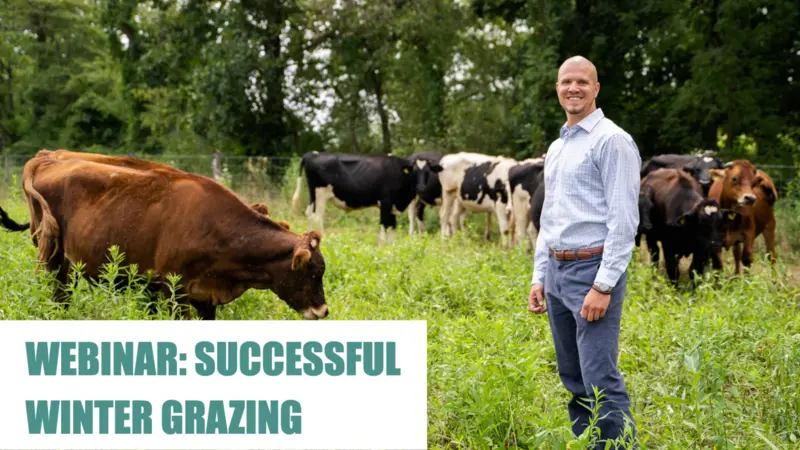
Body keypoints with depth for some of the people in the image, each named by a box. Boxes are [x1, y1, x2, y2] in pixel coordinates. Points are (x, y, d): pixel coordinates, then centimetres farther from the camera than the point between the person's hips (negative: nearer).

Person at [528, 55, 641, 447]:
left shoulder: (612, 141, -8)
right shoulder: (556, 148, 18)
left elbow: (624, 219, -15)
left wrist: (604, 286, -20)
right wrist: (539, 277, 16)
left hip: (593, 270, -8)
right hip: (557, 271, 8)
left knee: (601, 381, -12)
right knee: (574, 381, 11)